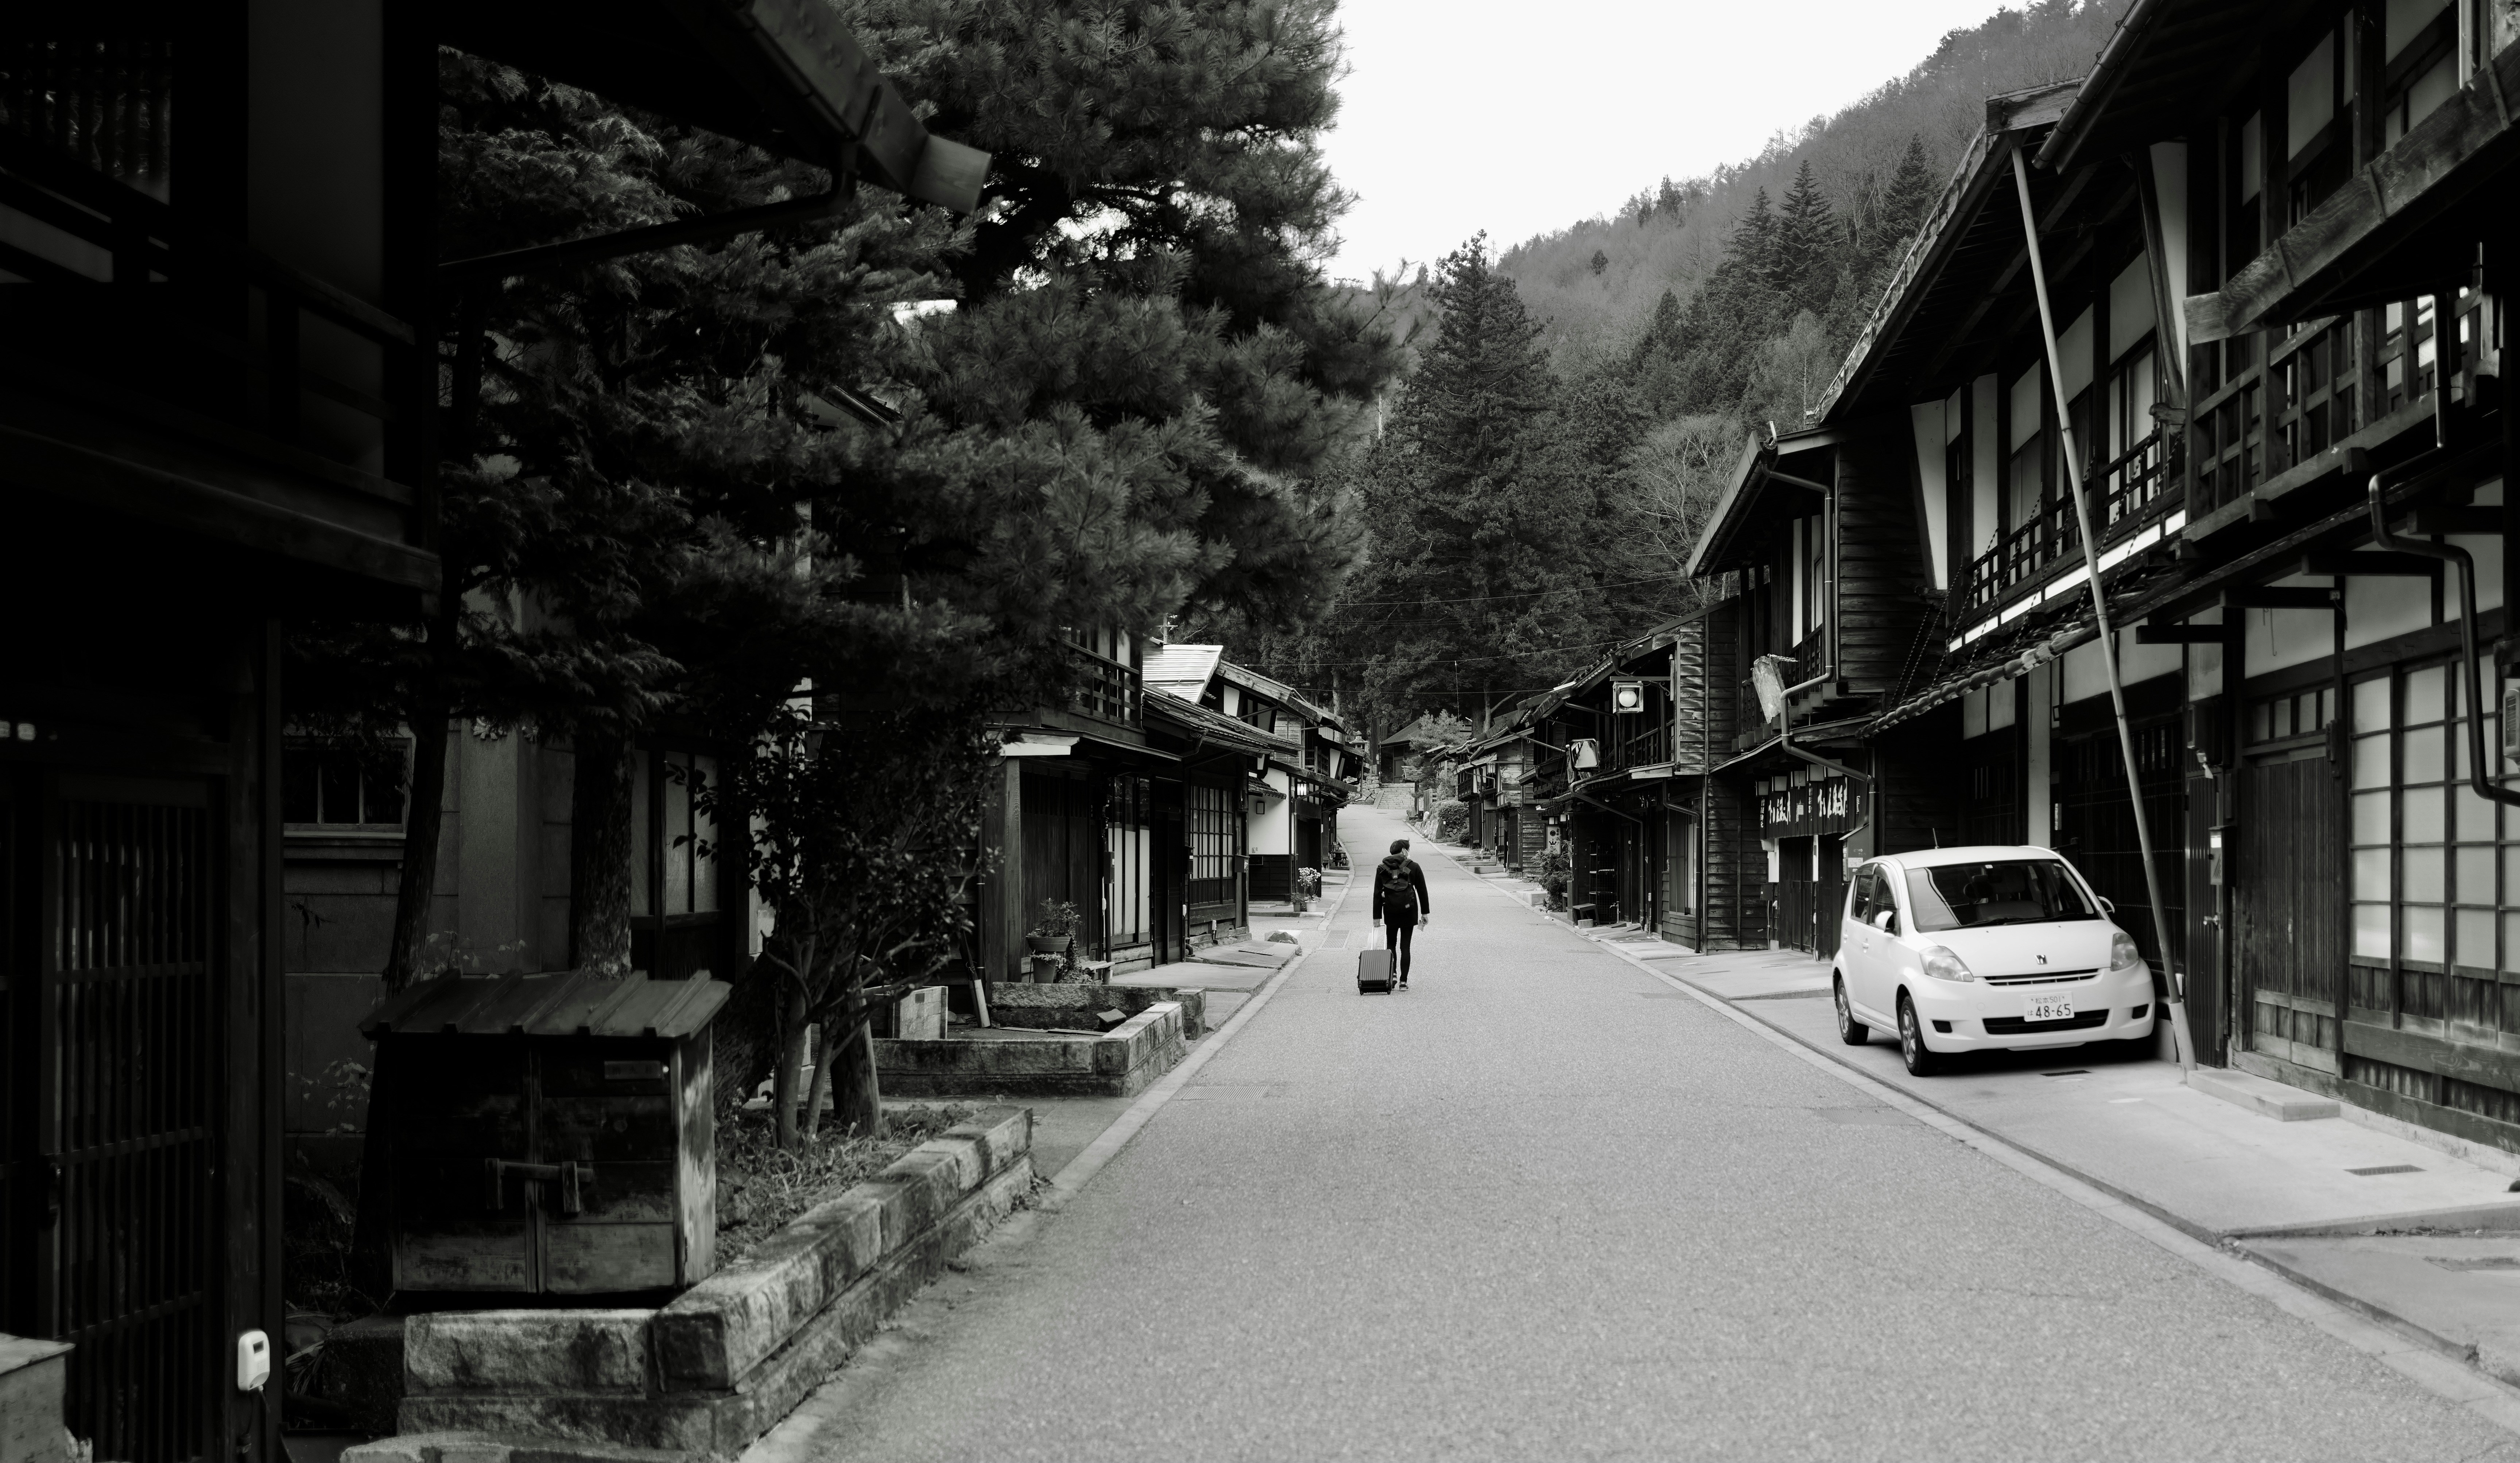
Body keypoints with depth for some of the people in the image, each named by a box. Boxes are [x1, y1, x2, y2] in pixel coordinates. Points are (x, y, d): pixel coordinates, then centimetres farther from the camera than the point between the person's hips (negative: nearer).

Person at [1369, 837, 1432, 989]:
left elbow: (1377, 894, 3)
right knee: (1405, 946, 4)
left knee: (1391, 944, 17)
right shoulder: (1413, 867, -1)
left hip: (1390, 912, 1)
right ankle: (1404, 981, 2)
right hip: (1409, 912, -1)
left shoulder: (1382, 868, 4)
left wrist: (1377, 917, 6)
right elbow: (1422, 891, 2)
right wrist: (1425, 913, 9)